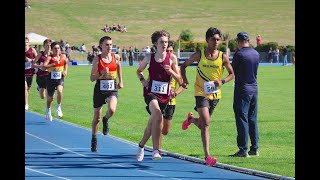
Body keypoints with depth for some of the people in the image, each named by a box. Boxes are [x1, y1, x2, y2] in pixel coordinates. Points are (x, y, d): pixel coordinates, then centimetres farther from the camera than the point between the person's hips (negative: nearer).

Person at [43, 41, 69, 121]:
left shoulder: (63, 57, 0)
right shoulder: (50, 58, -12)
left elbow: (66, 62, 24)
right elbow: (44, 66, -27)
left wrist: (65, 70, 11)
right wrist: (54, 64, -33)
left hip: (60, 79, 2)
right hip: (51, 79, -2)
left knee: (59, 91, -28)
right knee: (50, 97, 11)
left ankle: (58, 107, -5)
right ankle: (48, 111, 40)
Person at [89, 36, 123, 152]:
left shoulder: (116, 57, -1)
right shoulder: (97, 59, -8)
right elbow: (92, 78, -7)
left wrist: (120, 81, 23)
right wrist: (102, 73, -24)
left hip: (112, 89, 1)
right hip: (100, 89, -1)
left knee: (112, 110, -28)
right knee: (97, 118, 9)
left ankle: (106, 120, 8)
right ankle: (94, 139, 30)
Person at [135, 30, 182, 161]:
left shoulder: (172, 58, -1)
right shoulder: (149, 57, 0)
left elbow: (179, 80, 2)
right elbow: (139, 71, 19)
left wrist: (171, 71, -17)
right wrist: (142, 80, -1)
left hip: (164, 95, 2)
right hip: (150, 92, -2)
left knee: (152, 123, 12)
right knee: (158, 115, -29)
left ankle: (141, 145, 41)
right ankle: (156, 150, -31)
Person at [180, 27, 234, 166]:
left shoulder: (223, 57, -2)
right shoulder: (199, 55, -5)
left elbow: (231, 74, 8)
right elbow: (184, 66, 9)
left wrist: (222, 81, -11)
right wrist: (184, 80, -7)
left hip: (215, 94, 3)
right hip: (201, 93, -3)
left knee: (202, 125, 15)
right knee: (206, 123, -17)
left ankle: (191, 119, 52)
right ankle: (207, 156, -19)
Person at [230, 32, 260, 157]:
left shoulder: (239, 54, -14)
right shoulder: (256, 54, 8)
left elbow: (232, 71, -6)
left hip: (242, 89, -7)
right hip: (254, 88, 7)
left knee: (242, 119, -5)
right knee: (253, 119, 12)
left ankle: (243, 149, -8)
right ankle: (254, 148, 14)